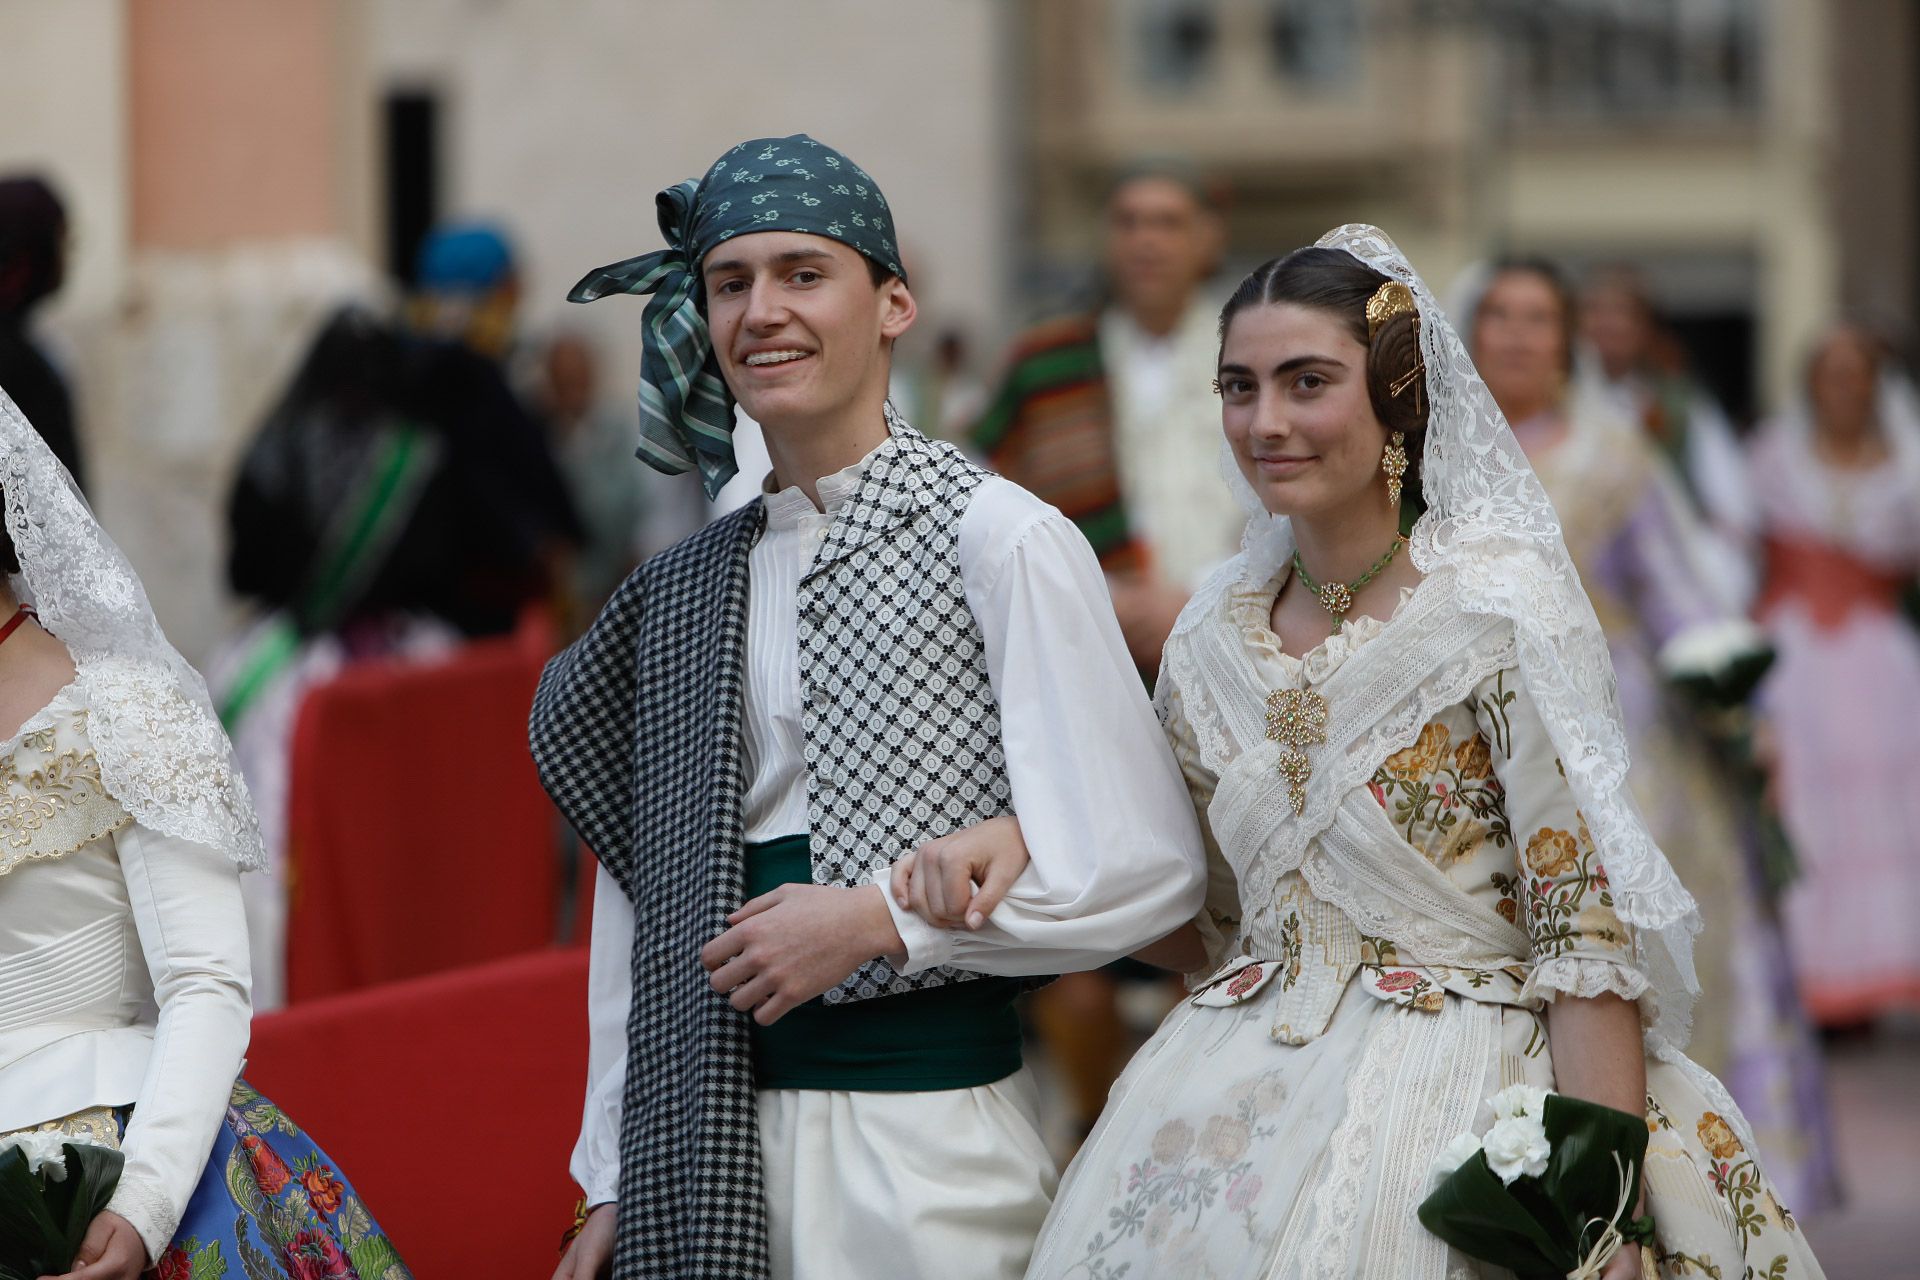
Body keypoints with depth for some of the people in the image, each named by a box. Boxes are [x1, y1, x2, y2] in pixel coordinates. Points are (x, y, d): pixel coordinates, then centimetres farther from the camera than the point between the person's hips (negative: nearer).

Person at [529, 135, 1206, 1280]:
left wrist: (879, 918, -12)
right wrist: (614, 1186, 12)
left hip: (934, 1134, -5)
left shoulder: (1000, 539, -7)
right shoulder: (681, 593, 11)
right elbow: (643, 905, 14)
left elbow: (1149, 873, -12)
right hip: (715, 1150, 5)